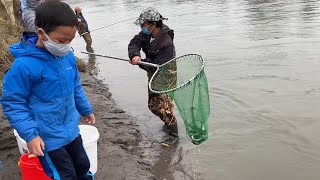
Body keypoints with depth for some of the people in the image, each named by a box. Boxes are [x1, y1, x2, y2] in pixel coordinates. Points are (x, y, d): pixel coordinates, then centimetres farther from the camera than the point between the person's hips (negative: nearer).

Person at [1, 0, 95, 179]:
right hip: (47, 137, -6)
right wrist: (30, 134, -22)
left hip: (71, 129, 6)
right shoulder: (24, 65, -24)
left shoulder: (68, 56, -4)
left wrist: (86, 110, 20)